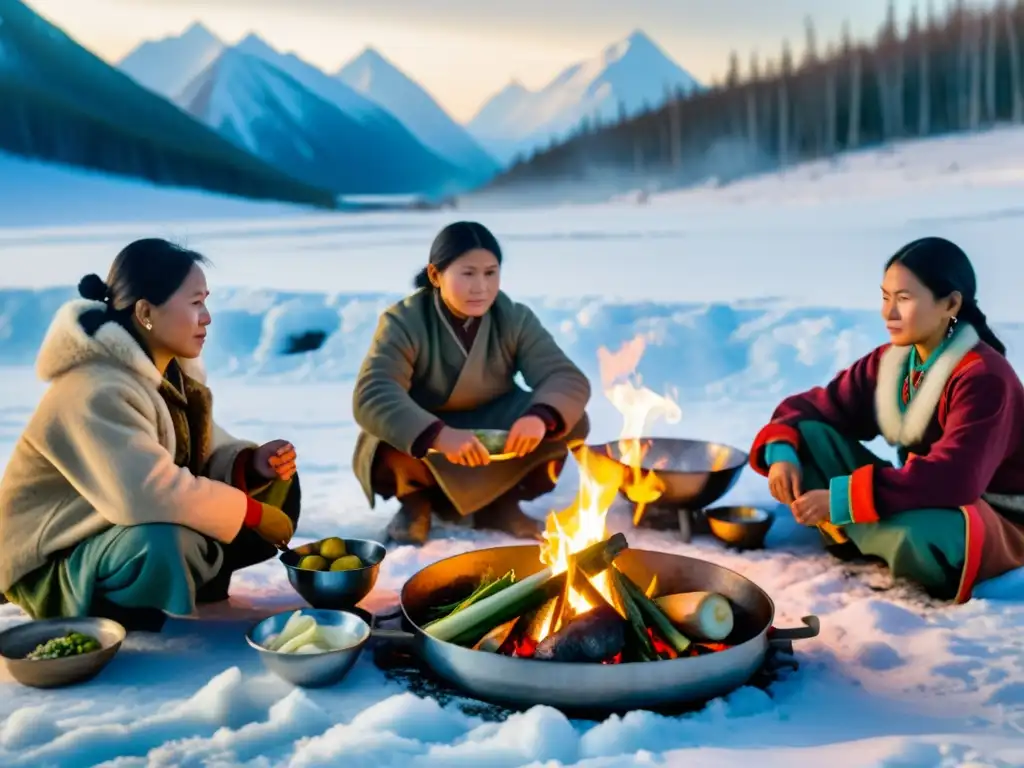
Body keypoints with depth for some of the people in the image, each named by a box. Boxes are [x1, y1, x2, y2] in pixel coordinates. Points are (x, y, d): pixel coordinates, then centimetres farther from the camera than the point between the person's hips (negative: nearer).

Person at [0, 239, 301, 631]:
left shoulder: (172, 369, 0)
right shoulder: (94, 393, -29)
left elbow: (204, 453, 5)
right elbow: (154, 494, -40)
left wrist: (254, 464, -17)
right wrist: (258, 514, -29)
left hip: (127, 531, 9)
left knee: (276, 482, 1)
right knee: (164, 544, -40)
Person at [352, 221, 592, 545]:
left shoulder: (515, 319, -10)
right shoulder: (403, 323, -21)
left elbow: (568, 378, -20)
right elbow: (372, 396, -35)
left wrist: (540, 417, -44)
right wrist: (438, 435, -53)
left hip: (494, 449, 3)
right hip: (419, 445, -2)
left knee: (570, 421, -22)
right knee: (390, 442, -38)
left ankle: (500, 502, -2)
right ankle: (414, 500, -3)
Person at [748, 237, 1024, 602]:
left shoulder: (983, 376, -25)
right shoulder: (889, 362, -2)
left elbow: (953, 479, -37)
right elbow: (813, 407, 0)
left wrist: (844, 499, -41)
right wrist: (781, 452, -23)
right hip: (920, 500, 6)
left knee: (919, 533, -41)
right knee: (807, 434, -8)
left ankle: (847, 524, -9)